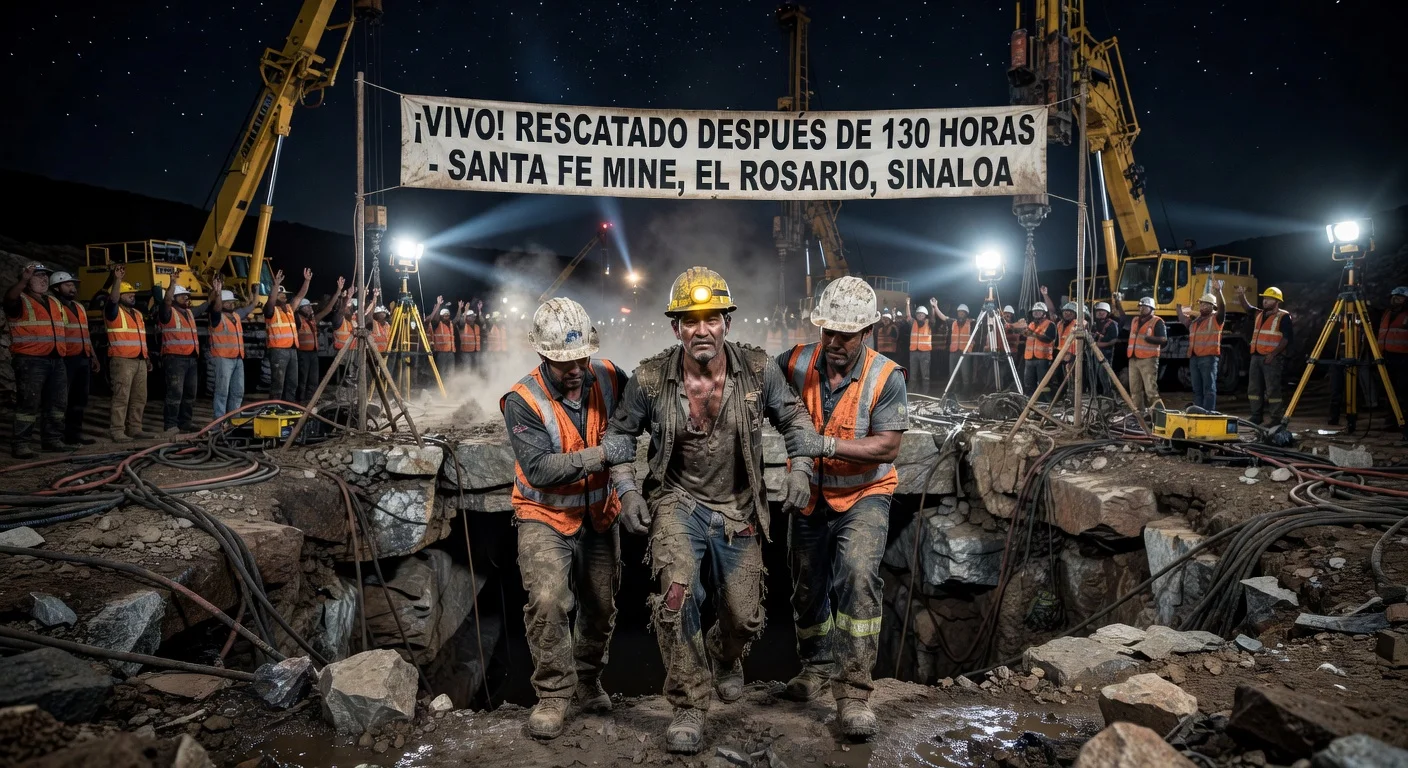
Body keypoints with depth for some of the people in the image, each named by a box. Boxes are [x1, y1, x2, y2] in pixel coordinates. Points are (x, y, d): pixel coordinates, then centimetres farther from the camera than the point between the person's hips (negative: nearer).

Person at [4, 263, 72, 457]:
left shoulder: (55, 302, 20)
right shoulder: (21, 301, -2)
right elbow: (10, 297, -27)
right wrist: (23, 280, -43)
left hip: (56, 360, 7)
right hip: (30, 360, -7)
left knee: (57, 403, 10)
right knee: (28, 403, -9)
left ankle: (52, 439, 18)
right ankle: (19, 444, -5)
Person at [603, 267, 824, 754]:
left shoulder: (758, 370, -11)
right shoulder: (650, 379, -12)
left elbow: (793, 417, 4)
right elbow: (620, 433, 3)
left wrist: (801, 466, -10)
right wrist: (627, 490, -7)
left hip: (738, 510, 2)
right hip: (677, 503, -1)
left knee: (744, 618, 10)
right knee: (676, 597, -24)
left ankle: (724, 657, 49)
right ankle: (689, 707, -3)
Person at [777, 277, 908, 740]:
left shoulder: (886, 377, -18)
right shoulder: (795, 364, -13)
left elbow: (887, 447, -21)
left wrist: (826, 444, -32)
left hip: (863, 495, -3)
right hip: (810, 494, 4)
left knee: (858, 573, -28)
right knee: (808, 587, 17)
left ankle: (853, 689, -16)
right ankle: (818, 664, 45)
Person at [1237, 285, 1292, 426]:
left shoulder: (1283, 317, -5)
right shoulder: (1259, 314, 17)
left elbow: (1287, 338, -11)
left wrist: (1273, 353, -18)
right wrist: (1242, 295, -1)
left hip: (1272, 359, -8)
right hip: (1256, 356, 8)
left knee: (1272, 389, -8)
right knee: (1254, 388, 9)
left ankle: (1276, 419, -4)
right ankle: (1256, 417, 16)